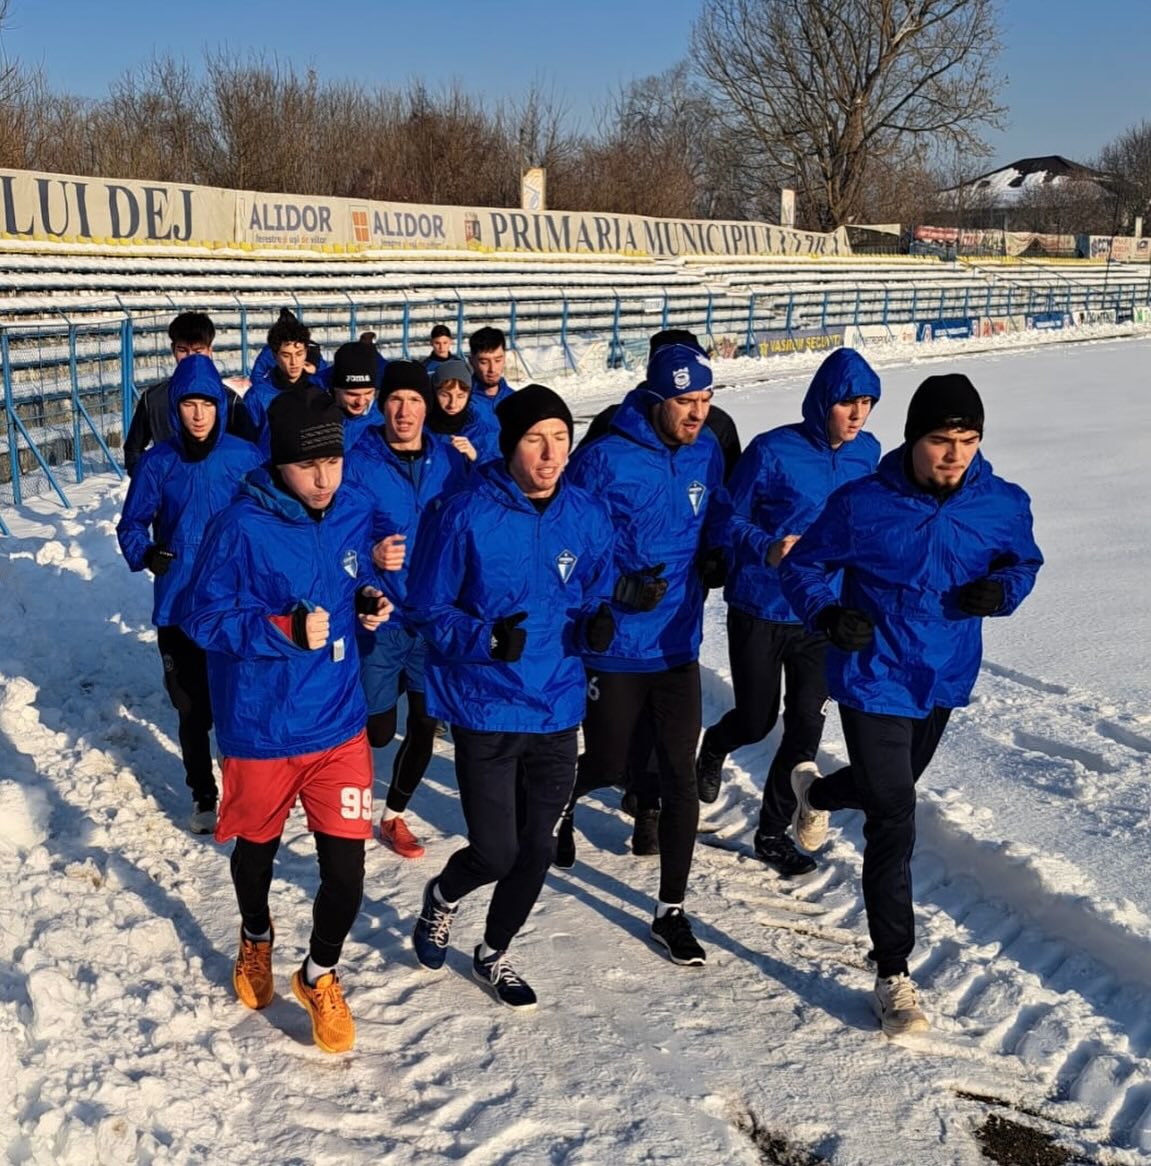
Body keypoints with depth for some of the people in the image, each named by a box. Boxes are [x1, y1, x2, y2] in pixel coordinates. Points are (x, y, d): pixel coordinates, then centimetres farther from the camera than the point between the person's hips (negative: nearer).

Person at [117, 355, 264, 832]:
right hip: (178, 605, 1)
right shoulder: (157, 463, -3)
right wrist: (147, 555, -13)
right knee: (192, 707, 10)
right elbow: (132, 525, 6)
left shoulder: (245, 457, -5)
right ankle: (202, 794, 29)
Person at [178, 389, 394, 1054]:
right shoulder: (242, 528, -18)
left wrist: (373, 602, -8)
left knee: (346, 869, -2)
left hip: (338, 722, 2)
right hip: (260, 728, -2)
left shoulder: (356, 512, -3)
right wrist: (284, 629, -27)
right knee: (257, 847, 22)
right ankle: (257, 939, 54)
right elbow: (203, 616, -15)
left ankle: (321, 975, 27)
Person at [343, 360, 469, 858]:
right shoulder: (358, 462, -9)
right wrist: (368, 556, -28)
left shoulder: (450, 461, 0)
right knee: (378, 732, 2)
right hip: (380, 617, -3)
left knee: (425, 726, 9)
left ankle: (394, 815, 32)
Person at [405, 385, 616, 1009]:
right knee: (495, 853, -3)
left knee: (536, 850, 13)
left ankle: (494, 953, 40)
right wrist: (486, 638, -24)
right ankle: (442, 895, 34)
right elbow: (430, 610, -7)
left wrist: (597, 625, -12)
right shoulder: (465, 516, -14)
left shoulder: (588, 515, 0)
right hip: (486, 708, -4)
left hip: (557, 706, 4)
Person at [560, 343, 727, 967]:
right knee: (608, 766, 11)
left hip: (678, 642, 4)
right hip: (616, 647, -4)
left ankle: (671, 910, 18)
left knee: (680, 778, 4)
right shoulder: (605, 459, -16)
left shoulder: (706, 453, 1)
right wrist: (619, 588, -24)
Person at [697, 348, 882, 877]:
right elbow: (728, 518, -10)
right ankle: (713, 748, 46)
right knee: (756, 720, 8)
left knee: (806, 724, 0)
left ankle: (774, 832, 19)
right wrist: (768, 549, -27)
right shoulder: (773, 451, -16)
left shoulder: (867, 453, 0)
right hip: (761, 610, -4)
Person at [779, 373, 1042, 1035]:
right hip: (875, 681, -5)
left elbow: (1024, 563, 9)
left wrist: (1000, 591, -14)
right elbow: (802, 566, -6)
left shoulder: (1004, 505, -9)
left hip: (944, 680, 5)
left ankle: (817, 792, 62)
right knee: (893, 825, -7)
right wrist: (828, 614, -25)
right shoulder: (862, 505, -18)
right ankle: (893, 974, 6)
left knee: (892, 788, 27)